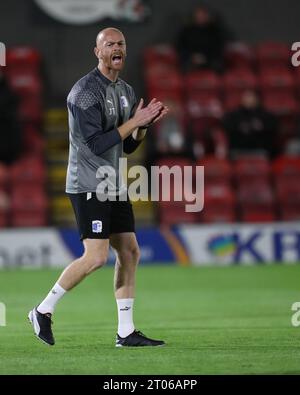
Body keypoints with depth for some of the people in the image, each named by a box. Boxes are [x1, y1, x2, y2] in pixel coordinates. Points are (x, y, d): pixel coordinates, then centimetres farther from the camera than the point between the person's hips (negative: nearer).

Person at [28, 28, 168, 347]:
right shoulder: (85, 91, -14)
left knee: (130, 253, 4)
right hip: (88, 186, -9)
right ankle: (43, 311, 0)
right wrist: (134, 121, -18)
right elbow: (96, 144, -20)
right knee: (96, 256, -15)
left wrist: (145, 123, -1)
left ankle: (126, 332, 8)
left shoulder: (126, 91, 13)